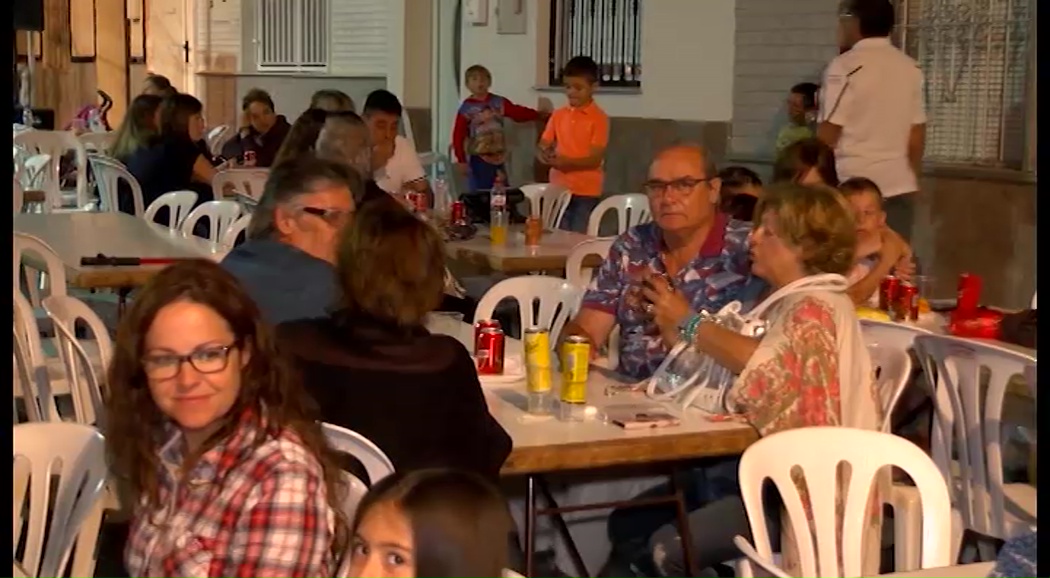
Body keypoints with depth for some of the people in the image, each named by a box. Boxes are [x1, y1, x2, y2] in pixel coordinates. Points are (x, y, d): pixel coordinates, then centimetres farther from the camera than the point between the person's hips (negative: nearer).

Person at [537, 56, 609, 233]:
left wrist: (567, 162, -25)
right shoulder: (558, 115, 9)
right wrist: (545, 155, -14)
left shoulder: (599, 118, -6)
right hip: (559, 188, 4)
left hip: (586, 192, -4)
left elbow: (595, 159, -11)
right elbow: (543, 145, 10)